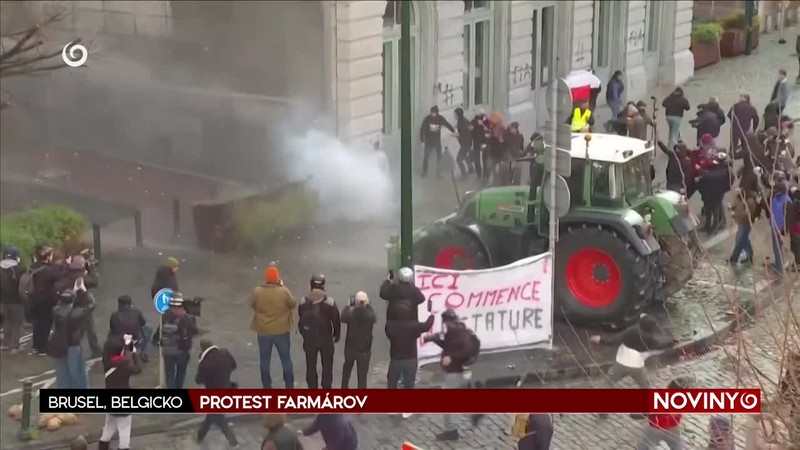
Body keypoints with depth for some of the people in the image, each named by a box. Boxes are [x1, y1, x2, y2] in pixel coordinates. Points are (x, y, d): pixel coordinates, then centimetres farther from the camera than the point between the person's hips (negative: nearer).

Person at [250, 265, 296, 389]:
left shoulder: (257, 292, -14)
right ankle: (289, 387, 21)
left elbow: (253, 306, 3)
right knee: (286, 359, 15)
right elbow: (293, 304, -2)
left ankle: (267, 388, 22)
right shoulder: (284, 291, -18)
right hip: (281, 330, -1)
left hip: (263, 331, 1)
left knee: (264, 360, 16)